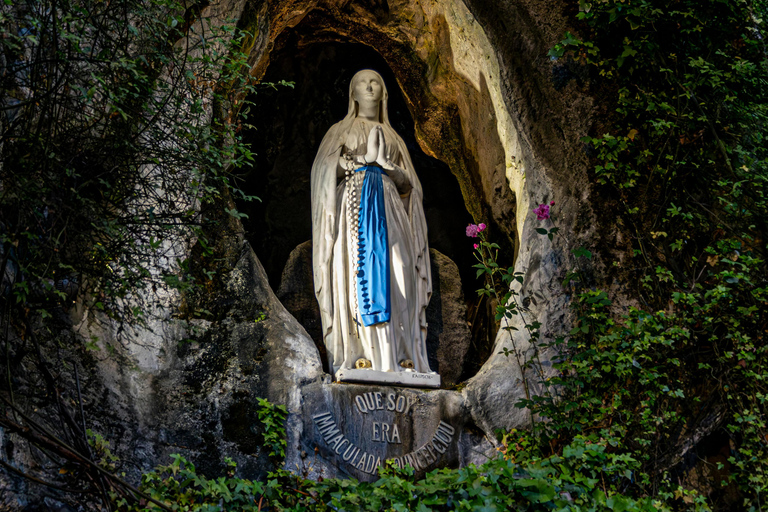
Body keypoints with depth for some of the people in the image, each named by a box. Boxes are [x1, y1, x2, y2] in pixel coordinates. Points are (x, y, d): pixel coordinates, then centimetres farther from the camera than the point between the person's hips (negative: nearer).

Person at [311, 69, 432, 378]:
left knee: (396, 276, -13)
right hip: (354, 205, -2)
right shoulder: (341, 131, 18)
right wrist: (364, 159, -8)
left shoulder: (393, 139, 25)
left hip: (386, 208, 3)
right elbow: (325, 169, 4)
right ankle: (360, 355, -24)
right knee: (359, 274, -17)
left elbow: (408, 185, 18)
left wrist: (387, 166, -2)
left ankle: (402, 357, -19)